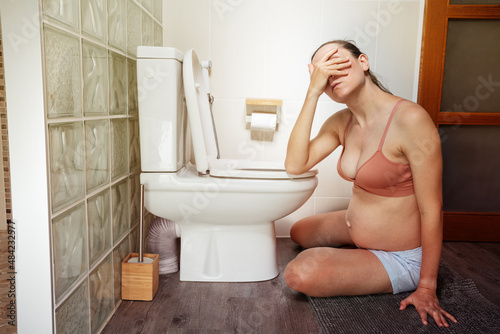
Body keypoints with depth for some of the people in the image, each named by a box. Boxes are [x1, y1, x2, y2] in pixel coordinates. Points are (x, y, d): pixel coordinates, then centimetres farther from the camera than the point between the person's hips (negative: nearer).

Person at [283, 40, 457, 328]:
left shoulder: (410, 119, -28)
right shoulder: (340, 123, -5)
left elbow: (431, 210, -24)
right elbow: (295, 165, -19)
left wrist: (427, 288, -18)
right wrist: (313, 93, -23)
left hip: (399, 257, -7)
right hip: (354, 226, 8)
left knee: (300, 274, -22)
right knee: (299, 232, 24)